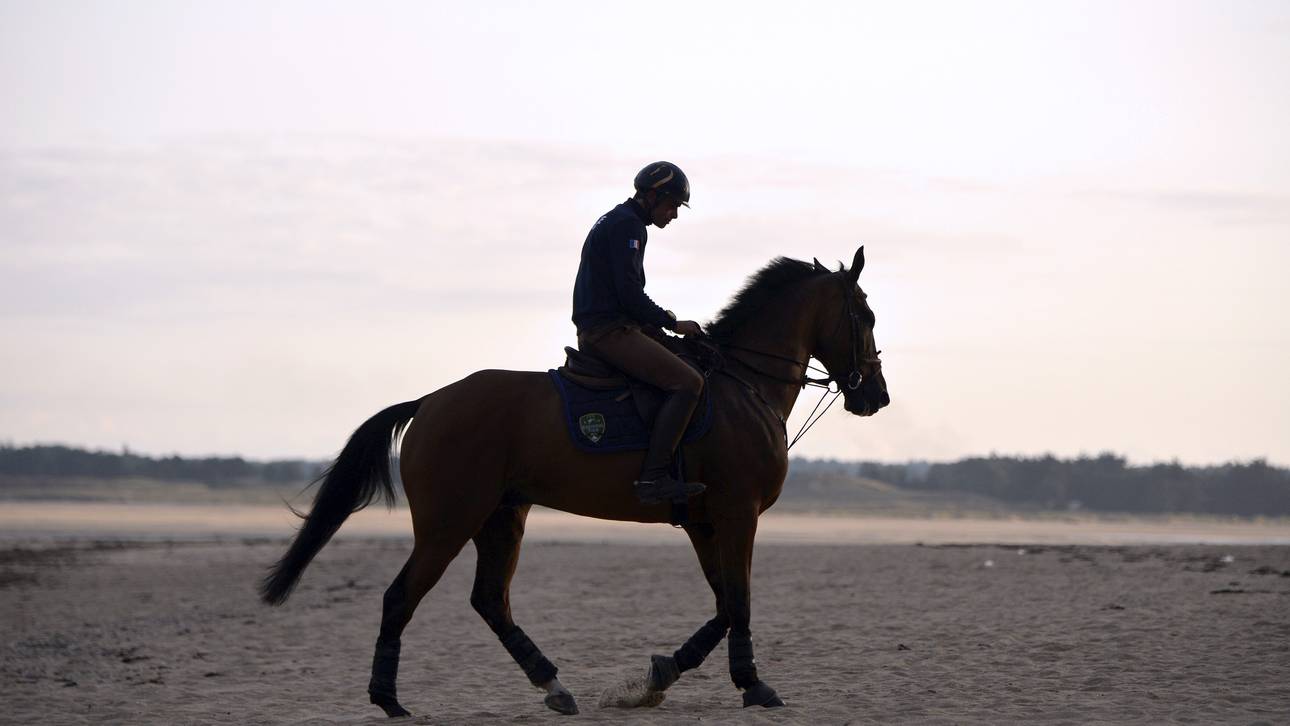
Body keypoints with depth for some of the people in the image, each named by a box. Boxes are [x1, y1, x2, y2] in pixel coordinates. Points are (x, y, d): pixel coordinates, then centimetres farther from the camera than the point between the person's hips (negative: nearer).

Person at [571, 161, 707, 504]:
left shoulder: (613, 221, 23)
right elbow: (629, 293, -18)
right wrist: (672, 323, -9)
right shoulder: (628, 225, -10)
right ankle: (653, 478, -27)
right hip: (610, 330, -11)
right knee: (688, 382, -20)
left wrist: (661, 318, 15)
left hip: (595, 331, 11)